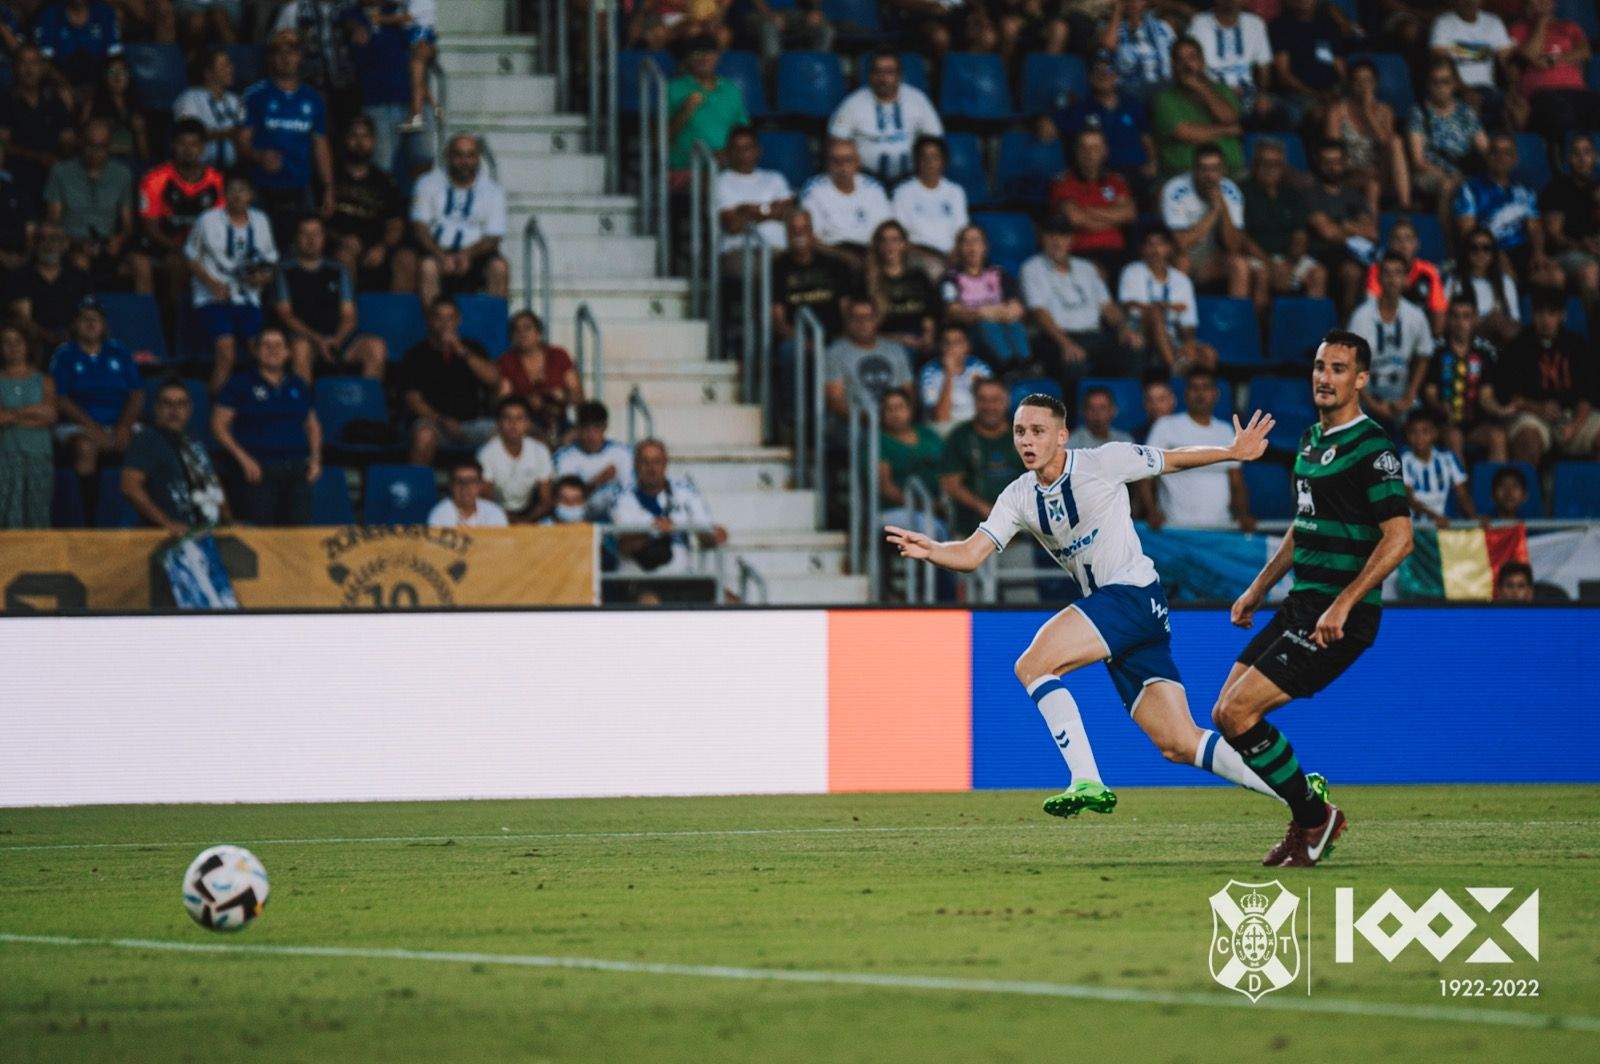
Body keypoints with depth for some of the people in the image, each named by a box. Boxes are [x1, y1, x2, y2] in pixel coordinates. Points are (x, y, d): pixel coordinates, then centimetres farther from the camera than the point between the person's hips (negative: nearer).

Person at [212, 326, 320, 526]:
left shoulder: (299, 385, 17)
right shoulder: (240, 383, 4)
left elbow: (312, 425, 26)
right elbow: (219, 425, -1)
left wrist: (315, 457, 9)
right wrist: (244, 459, -11)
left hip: (297, 470, 4)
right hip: (257, 470, -4)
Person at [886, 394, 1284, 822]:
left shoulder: (1103, 462, -7)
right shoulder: (1019, 498, 9)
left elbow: (1171, 460, 6)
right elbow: (971, 554, 1)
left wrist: (1233, 452, 1)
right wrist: (930, 550, -18)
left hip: (1134, 594, -7)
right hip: (1104, 606, 7)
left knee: (1032, 666, -20)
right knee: (1179, 746, 1)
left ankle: (1088, 782, -19)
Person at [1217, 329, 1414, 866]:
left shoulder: (1371, 447, -13)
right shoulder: (1311, 440, 15)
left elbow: (1399, 538, -20)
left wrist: (1343, 605, -24)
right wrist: (1258, 589, 25)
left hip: (1340, 618, -9)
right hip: (1302, 605, 9)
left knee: (1237, 712, -15)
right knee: (1226, 714, 5)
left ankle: (1313, 819, 1)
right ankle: (1311, 810, 15)